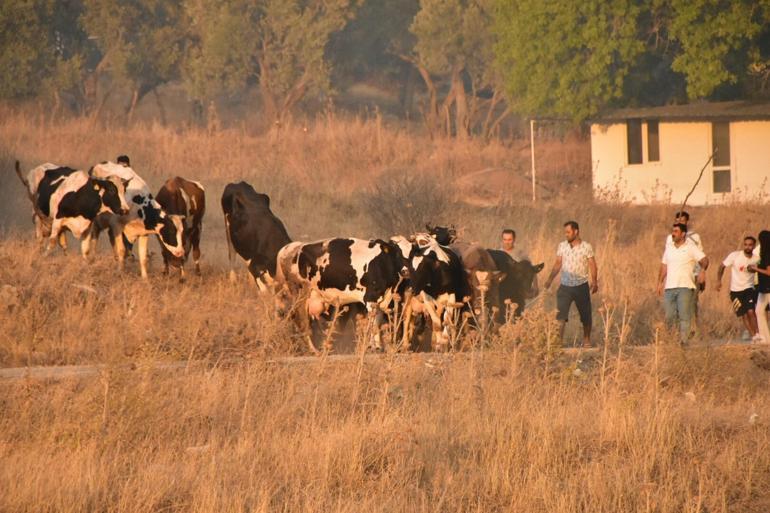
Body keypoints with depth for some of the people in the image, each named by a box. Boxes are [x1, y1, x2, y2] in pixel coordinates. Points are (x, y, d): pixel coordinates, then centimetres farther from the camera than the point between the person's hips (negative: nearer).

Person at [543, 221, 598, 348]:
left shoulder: (586, 247, -5)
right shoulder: (562, 246, 3)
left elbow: (592, 265, -6)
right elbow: (557, 264, 8)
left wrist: (594, 281, -18)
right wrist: (550, 279, -2)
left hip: (581, 286, -2)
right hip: (565, 286, 2)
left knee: (585, 316, 11)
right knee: (561, 315, -10)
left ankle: (586, 339, 28)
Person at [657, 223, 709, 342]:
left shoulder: (691, 248, 1)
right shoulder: (669, 249, 18)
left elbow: (704, 260, -7)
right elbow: (664, 266, 22)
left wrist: (702, 270, -27)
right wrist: (660, 282, 13)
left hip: (685, 287, -5)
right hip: (669, 287, 5)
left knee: (684, 316, -11)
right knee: (669, 316, 4)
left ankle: (683, 340, -12)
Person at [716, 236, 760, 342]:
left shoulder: (757, 259, -6)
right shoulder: (735, 256, -11)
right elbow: (722, 266, 0)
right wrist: (719, 280, -5)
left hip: (749, 289, 0)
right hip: (736, 291, 0)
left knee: (751, 311, -17)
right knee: (744, 315, 0)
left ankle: (757, 334, -5)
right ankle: (753, 336, 10)